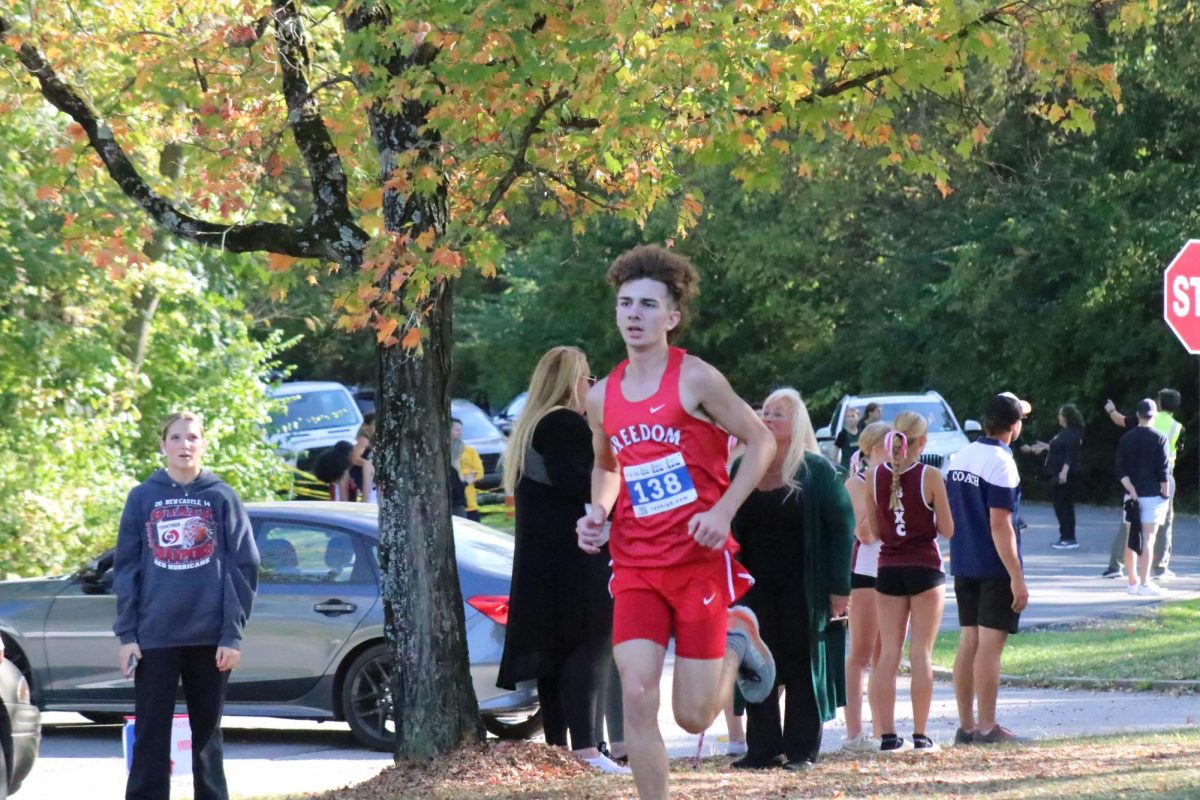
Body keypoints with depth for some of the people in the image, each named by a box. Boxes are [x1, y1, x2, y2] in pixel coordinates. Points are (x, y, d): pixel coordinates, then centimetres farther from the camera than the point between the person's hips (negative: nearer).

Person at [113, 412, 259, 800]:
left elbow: (243, 568, 1)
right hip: (155, 637, 0)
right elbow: (126, 570, 5)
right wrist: (126, 635, -3)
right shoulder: (142, 498, 6)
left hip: (209, 637, 0)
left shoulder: (222, 498, 3)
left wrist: (233, 634, -7)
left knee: (207, 732, 7)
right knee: (151, 736, 0)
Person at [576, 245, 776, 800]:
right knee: (637, 697, -13)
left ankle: (736, 639, 31)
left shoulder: (695, 380, -7)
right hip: (636, 568, 4)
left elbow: (761, 441, -2)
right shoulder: (603, 396, 8)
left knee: (694, 717, 1)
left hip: (700, 561, -3)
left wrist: (723, 511, -14)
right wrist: (597, 513, 5)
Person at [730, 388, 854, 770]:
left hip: (804, 588, -4)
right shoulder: (744, 469, 8)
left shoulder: (818, 471, -4)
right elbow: (731, 530, 12)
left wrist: (839, 588, -11)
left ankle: (802, 749, 5)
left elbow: (842, 528, -5)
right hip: (757, 587, 4)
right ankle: (763, 747, 8)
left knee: (803, 666, 0)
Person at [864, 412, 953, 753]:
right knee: (921, 653, 1)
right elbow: (948, 530, -6)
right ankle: (921, 735, 0)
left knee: (888, 654, 7)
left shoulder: (873, 475, -1)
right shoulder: (930, 476, -11)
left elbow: (874, 531, 4)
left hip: (888, 568, 3)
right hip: (925, 568, -3)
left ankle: (888, 735, 3)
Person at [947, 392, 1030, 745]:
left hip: (964, 566, 8)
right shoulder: (1000, 462, -15)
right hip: (995, 568, -8)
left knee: (969, 642, 10)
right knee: (990, 644, -5)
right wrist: (1017, 577, -18)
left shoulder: (961, 457, 10)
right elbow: (999, 525, -19)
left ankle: (966, 726, 12)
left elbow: (950, 516, 15)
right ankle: (987, 727, -5)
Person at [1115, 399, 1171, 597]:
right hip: (1152, 495, -4)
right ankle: (1144, 583, -7)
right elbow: (1164, 470, -10)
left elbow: (1121, 470, 1)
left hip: (1132, 495, 4)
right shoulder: (1159, 439, -7)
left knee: (1131, 540, 10)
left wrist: (1131, 489, -3)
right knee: (1148, 539, -5)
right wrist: (1166, 493, -2)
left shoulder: (1126, 439, 6)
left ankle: (1132, 582, 15)